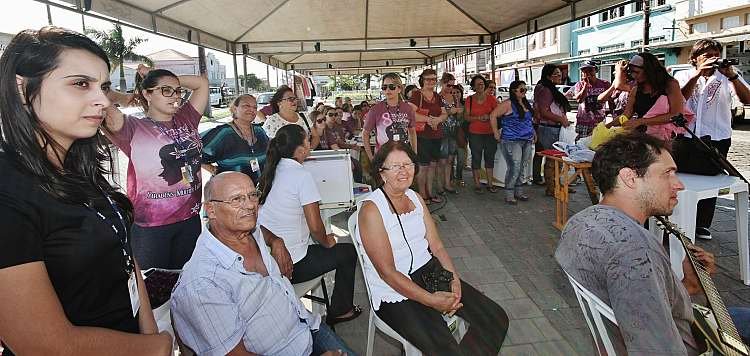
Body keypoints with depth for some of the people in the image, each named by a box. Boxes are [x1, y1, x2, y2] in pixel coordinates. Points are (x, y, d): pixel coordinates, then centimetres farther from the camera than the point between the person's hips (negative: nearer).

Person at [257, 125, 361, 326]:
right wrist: (326, 242, -1)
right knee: (348, 252, 11)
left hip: (265, 257, 8)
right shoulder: (301, 175, -19)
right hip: (291, 264, -8)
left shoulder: (272, 170, 4)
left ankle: (338, 309, 35)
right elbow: (315, 226, -18)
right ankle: (340, 311, 26)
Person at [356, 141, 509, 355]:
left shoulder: (415, 198, 8)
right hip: (394, 291, -7)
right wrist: (431, 300, -20)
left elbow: (437, 246, 7)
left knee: (496, 320, 0)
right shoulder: (371, 209, -15)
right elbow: (387, 272, -17)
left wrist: (454, 278, -10)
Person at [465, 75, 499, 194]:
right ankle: (477, 184, 11)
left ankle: (490, 184, 16)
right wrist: (479, 118, -16)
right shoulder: (470, 99, 2)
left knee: (490, 158, 7)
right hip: (475, 134, -1)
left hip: (490, 133, 2)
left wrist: (489, 117, -15)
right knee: (476, 158, 2)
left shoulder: (491, 99, 5)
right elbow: (466, 117, -2)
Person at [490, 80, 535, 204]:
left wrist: (533, 134, 18)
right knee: (514, 168, -9)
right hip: (512, 141, -8)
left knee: (522, 168, 12)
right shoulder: (508, 104, -9)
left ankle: (519, 192, 23)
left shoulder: (526, 104, 15)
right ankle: (509, 195, 1)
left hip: (527, 141, 8)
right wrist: (496, 133, -13)